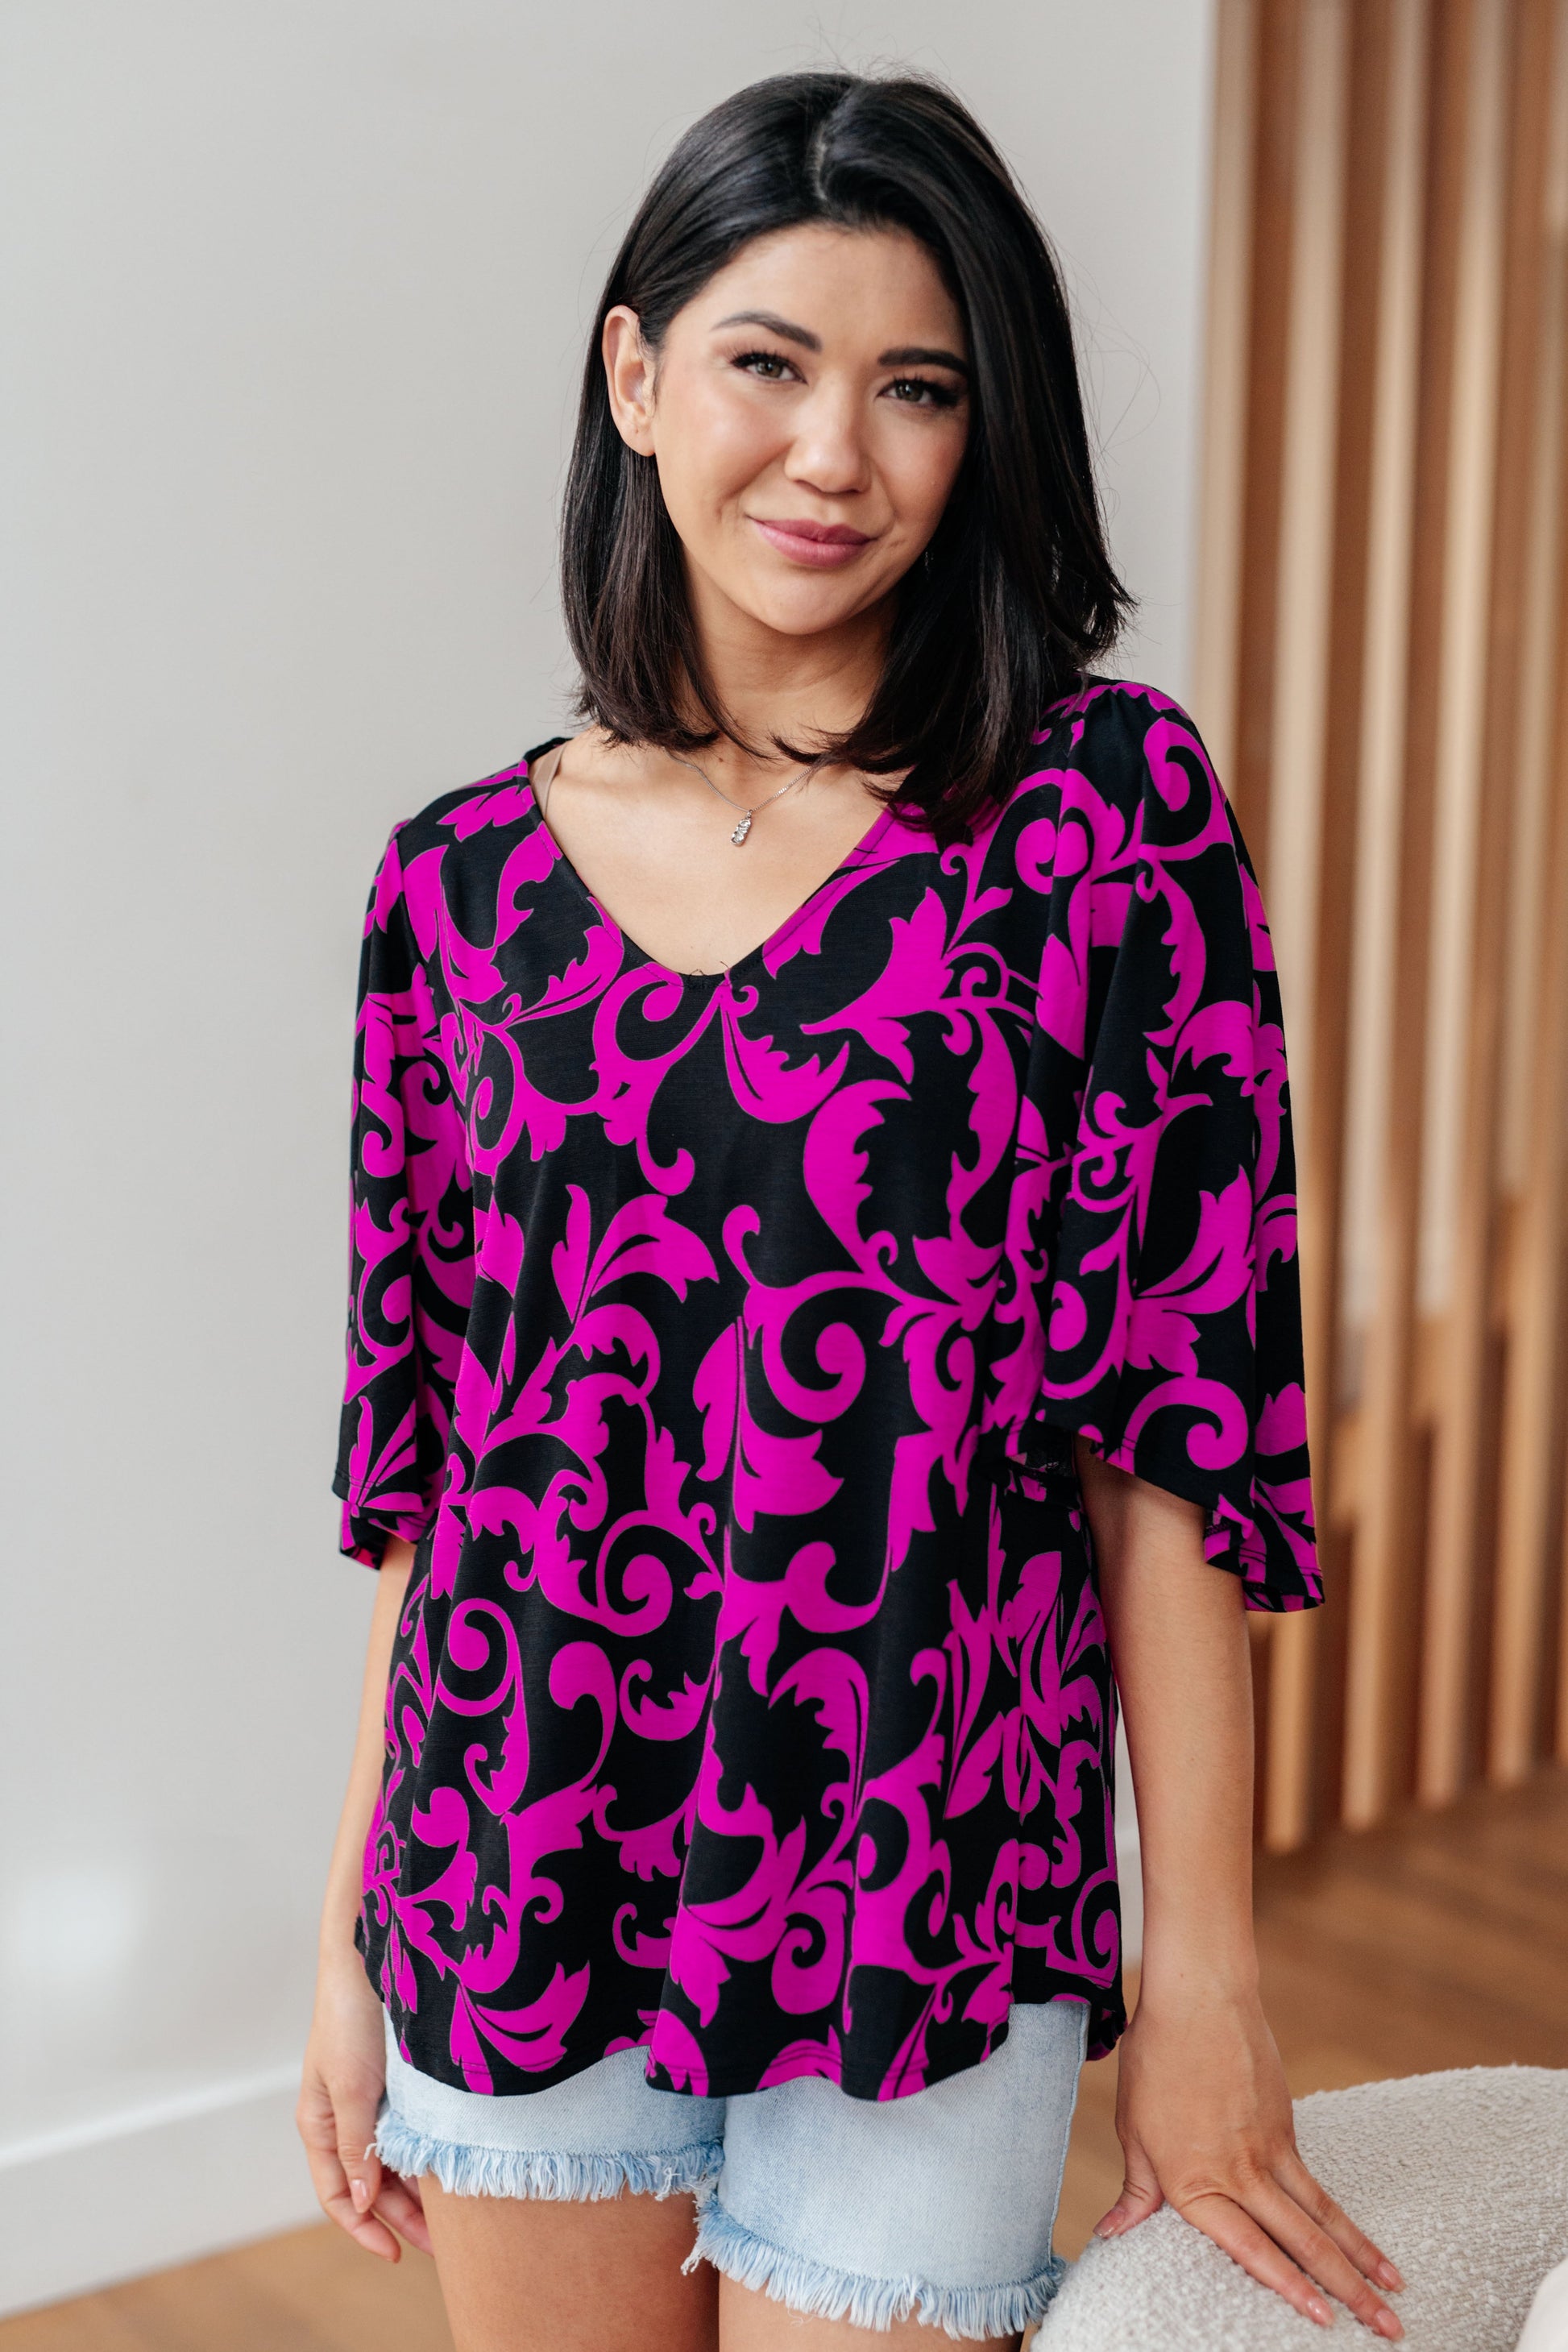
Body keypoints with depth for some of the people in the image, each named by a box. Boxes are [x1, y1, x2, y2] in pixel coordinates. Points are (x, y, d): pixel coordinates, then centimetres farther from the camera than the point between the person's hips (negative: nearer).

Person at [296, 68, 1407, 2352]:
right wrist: (351, 1931, 6)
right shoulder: (464, 876, 1)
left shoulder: (1104, 803, -7)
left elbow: (1179, 1411, -8)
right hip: (513, 1893, 3)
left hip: (929, 1911, -2)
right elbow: (422, 1458, 5)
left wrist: (1202, 1967, -8)